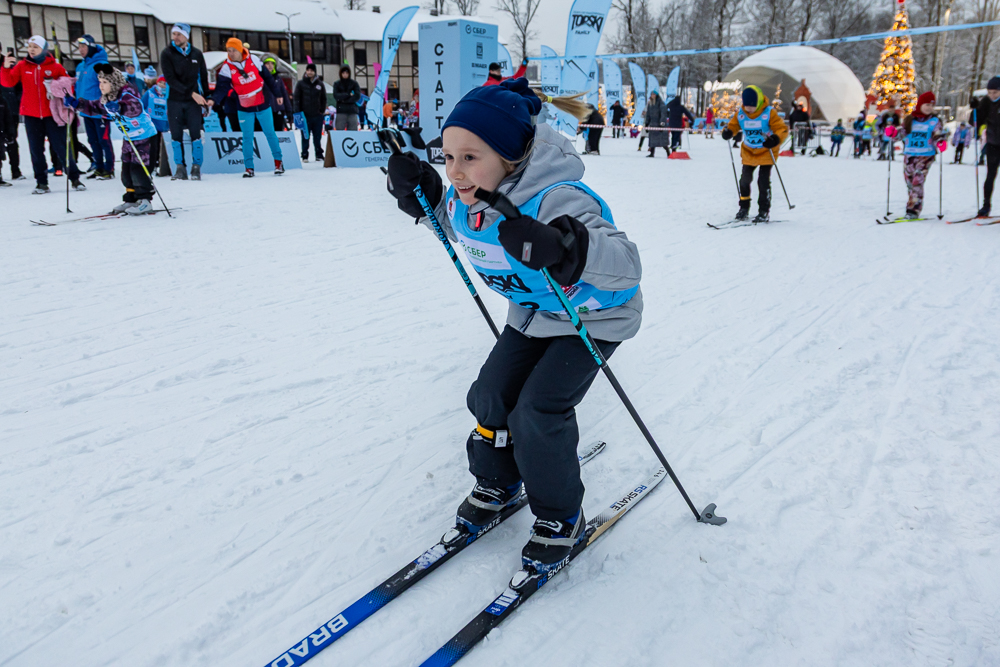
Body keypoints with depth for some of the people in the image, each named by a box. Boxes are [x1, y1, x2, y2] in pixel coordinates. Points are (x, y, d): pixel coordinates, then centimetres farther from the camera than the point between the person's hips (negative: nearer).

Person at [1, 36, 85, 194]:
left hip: (52, 114, -2)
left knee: (61, 147, -3)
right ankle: (42, 183, 11)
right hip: (31, 115, 3)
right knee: (36, 150, 5)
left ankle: (75, 178, 7)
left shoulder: (55, 67, 0)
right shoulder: (22, 66, 5)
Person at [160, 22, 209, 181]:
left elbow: (203, 77, 13)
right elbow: (170, 79, -11)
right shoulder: (166, 54, -2)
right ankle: (180, 168, 7)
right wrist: (192, 93, -19)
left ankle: (196, 168, 3)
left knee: (196, 134, -4)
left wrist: (207, 99, 8)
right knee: (176, 136, 1)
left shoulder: (196, 54, 5)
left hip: (193, 101, 1)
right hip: (174, 101, 0)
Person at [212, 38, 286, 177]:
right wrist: (214, 99, -35)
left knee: (270, 133, 8)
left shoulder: (254, 60, -6)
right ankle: (248, 167, 7)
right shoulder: (226, 68, -9)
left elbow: (268, 78, 4)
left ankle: (278, 161, 22)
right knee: (247, 137, -1)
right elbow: (222, 87, -18)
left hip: (263, 104, 0)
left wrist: (277, 93, 13)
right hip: (245, 108, 0)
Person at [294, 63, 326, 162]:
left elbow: (323, 98, 16)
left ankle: (319, 155, 14)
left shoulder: (320, 84, 9)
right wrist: (298, 112, -5)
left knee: (318, 137, 6)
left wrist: (322, 110, 6)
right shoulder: (301, 83, 3)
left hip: (317, 115, 2)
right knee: (305, 137, 1)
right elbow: (297, 98, 3)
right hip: (305, 115, -1)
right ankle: (305, 156, 6)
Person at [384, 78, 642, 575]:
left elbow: (627, 264, -47)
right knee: (492, 395, 4)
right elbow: (452, 224, 12)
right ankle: (498, 484, 31)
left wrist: (561, 248, -65)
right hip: (532, 313, 7)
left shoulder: (555, 202, -39)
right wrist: (419, 195, -8)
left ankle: (561, 519, 9)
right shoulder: (467, 197, -14)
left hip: (594, 316, -7)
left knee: (538, 412, -15)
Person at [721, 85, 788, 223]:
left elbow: (782, 129, -15)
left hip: (766, 152, -4)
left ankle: (764, 211, 3)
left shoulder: (769, 113, -15)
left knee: (763, 181, -7)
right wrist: (728, 132, -19)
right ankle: (744, 208, 19)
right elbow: (733, 125, 7)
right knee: (745, 180, 3)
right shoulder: (740, 114, -5)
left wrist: (775, 139, -37)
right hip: (748, 152, 4)